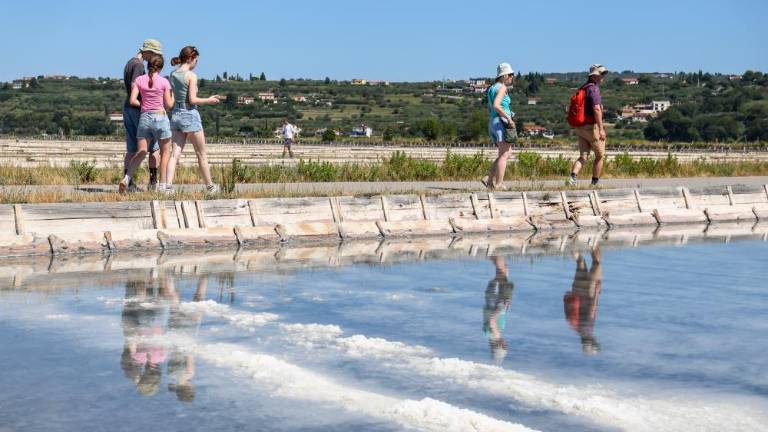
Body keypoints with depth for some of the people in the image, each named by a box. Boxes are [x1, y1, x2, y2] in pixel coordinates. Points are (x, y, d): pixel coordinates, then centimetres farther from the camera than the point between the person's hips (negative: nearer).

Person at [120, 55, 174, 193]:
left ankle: (127, 178, -14)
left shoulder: (139, 80, 2)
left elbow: (133, 101, -3)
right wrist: (172, 94, 16)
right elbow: (169, 105, -2)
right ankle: (162, 185, 11)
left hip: (144, 117, 3)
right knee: (165, 152, 12)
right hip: (160, 117, -3)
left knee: (141, 152, 7)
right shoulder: (164, 82, -5)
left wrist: (143, 104, 14)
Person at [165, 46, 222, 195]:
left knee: (175, 153, 2)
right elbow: (193, 100, -16)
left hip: (176, 114, 6)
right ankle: (209, 186, 19)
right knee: (201, 154, 8)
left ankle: (168, 186, -10)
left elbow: (172, 99, 12)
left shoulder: (173, 75, 8)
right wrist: (209, 100, -2)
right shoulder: (191, 75, -12)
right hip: (190, 115, -6)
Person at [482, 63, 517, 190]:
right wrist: (508, 118, -19)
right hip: (501, 122, -9)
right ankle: (498, 185, -7)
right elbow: (496, 105, -24)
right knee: (504, 155, -6)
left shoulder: (493, 88, 18)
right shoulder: (502, 87, -10)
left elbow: (489, 108, 24)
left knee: (507, 153, 13)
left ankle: (489, 179, 7)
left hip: (493, 122, 9)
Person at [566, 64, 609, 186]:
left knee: (583, 157, 5)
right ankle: (594, 183, 12)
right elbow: (596, 109, -24)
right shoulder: (594, 88, -15)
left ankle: (572, 178, -17)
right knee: (600, 156, 9)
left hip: (581, 128, 8)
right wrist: (601, 129, -24)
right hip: (592, 127, -8)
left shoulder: (582, 89, 15)